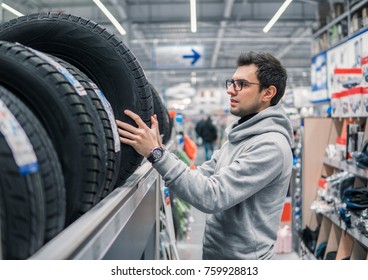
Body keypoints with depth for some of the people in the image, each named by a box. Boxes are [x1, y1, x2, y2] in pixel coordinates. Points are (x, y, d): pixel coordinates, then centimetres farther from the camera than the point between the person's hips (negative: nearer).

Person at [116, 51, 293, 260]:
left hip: (242, 257, -8)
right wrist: (159, 148, -9)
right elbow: (201, 177, 4)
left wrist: (157, 154, -29)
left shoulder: (270, 145, -22)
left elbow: (212, 196, -28)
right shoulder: (239, 136, 8)